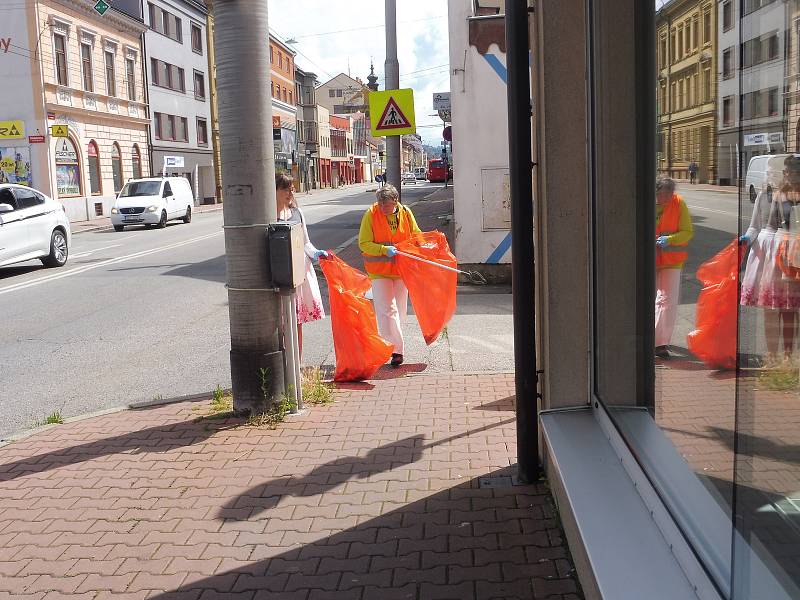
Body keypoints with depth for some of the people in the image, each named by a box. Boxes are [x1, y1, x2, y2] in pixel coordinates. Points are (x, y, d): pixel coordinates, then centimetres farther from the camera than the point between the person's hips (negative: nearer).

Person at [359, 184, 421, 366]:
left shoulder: (405, 213, -2)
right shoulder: (371, 214, -11)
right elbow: (363, 243, -13)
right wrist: (384, 249, -27)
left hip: (401, 269, 4)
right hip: (379, 269, -4)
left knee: (399, 308, 13)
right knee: (386, 309, -11)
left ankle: (392, 343, 30)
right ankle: (396, 349, -9)